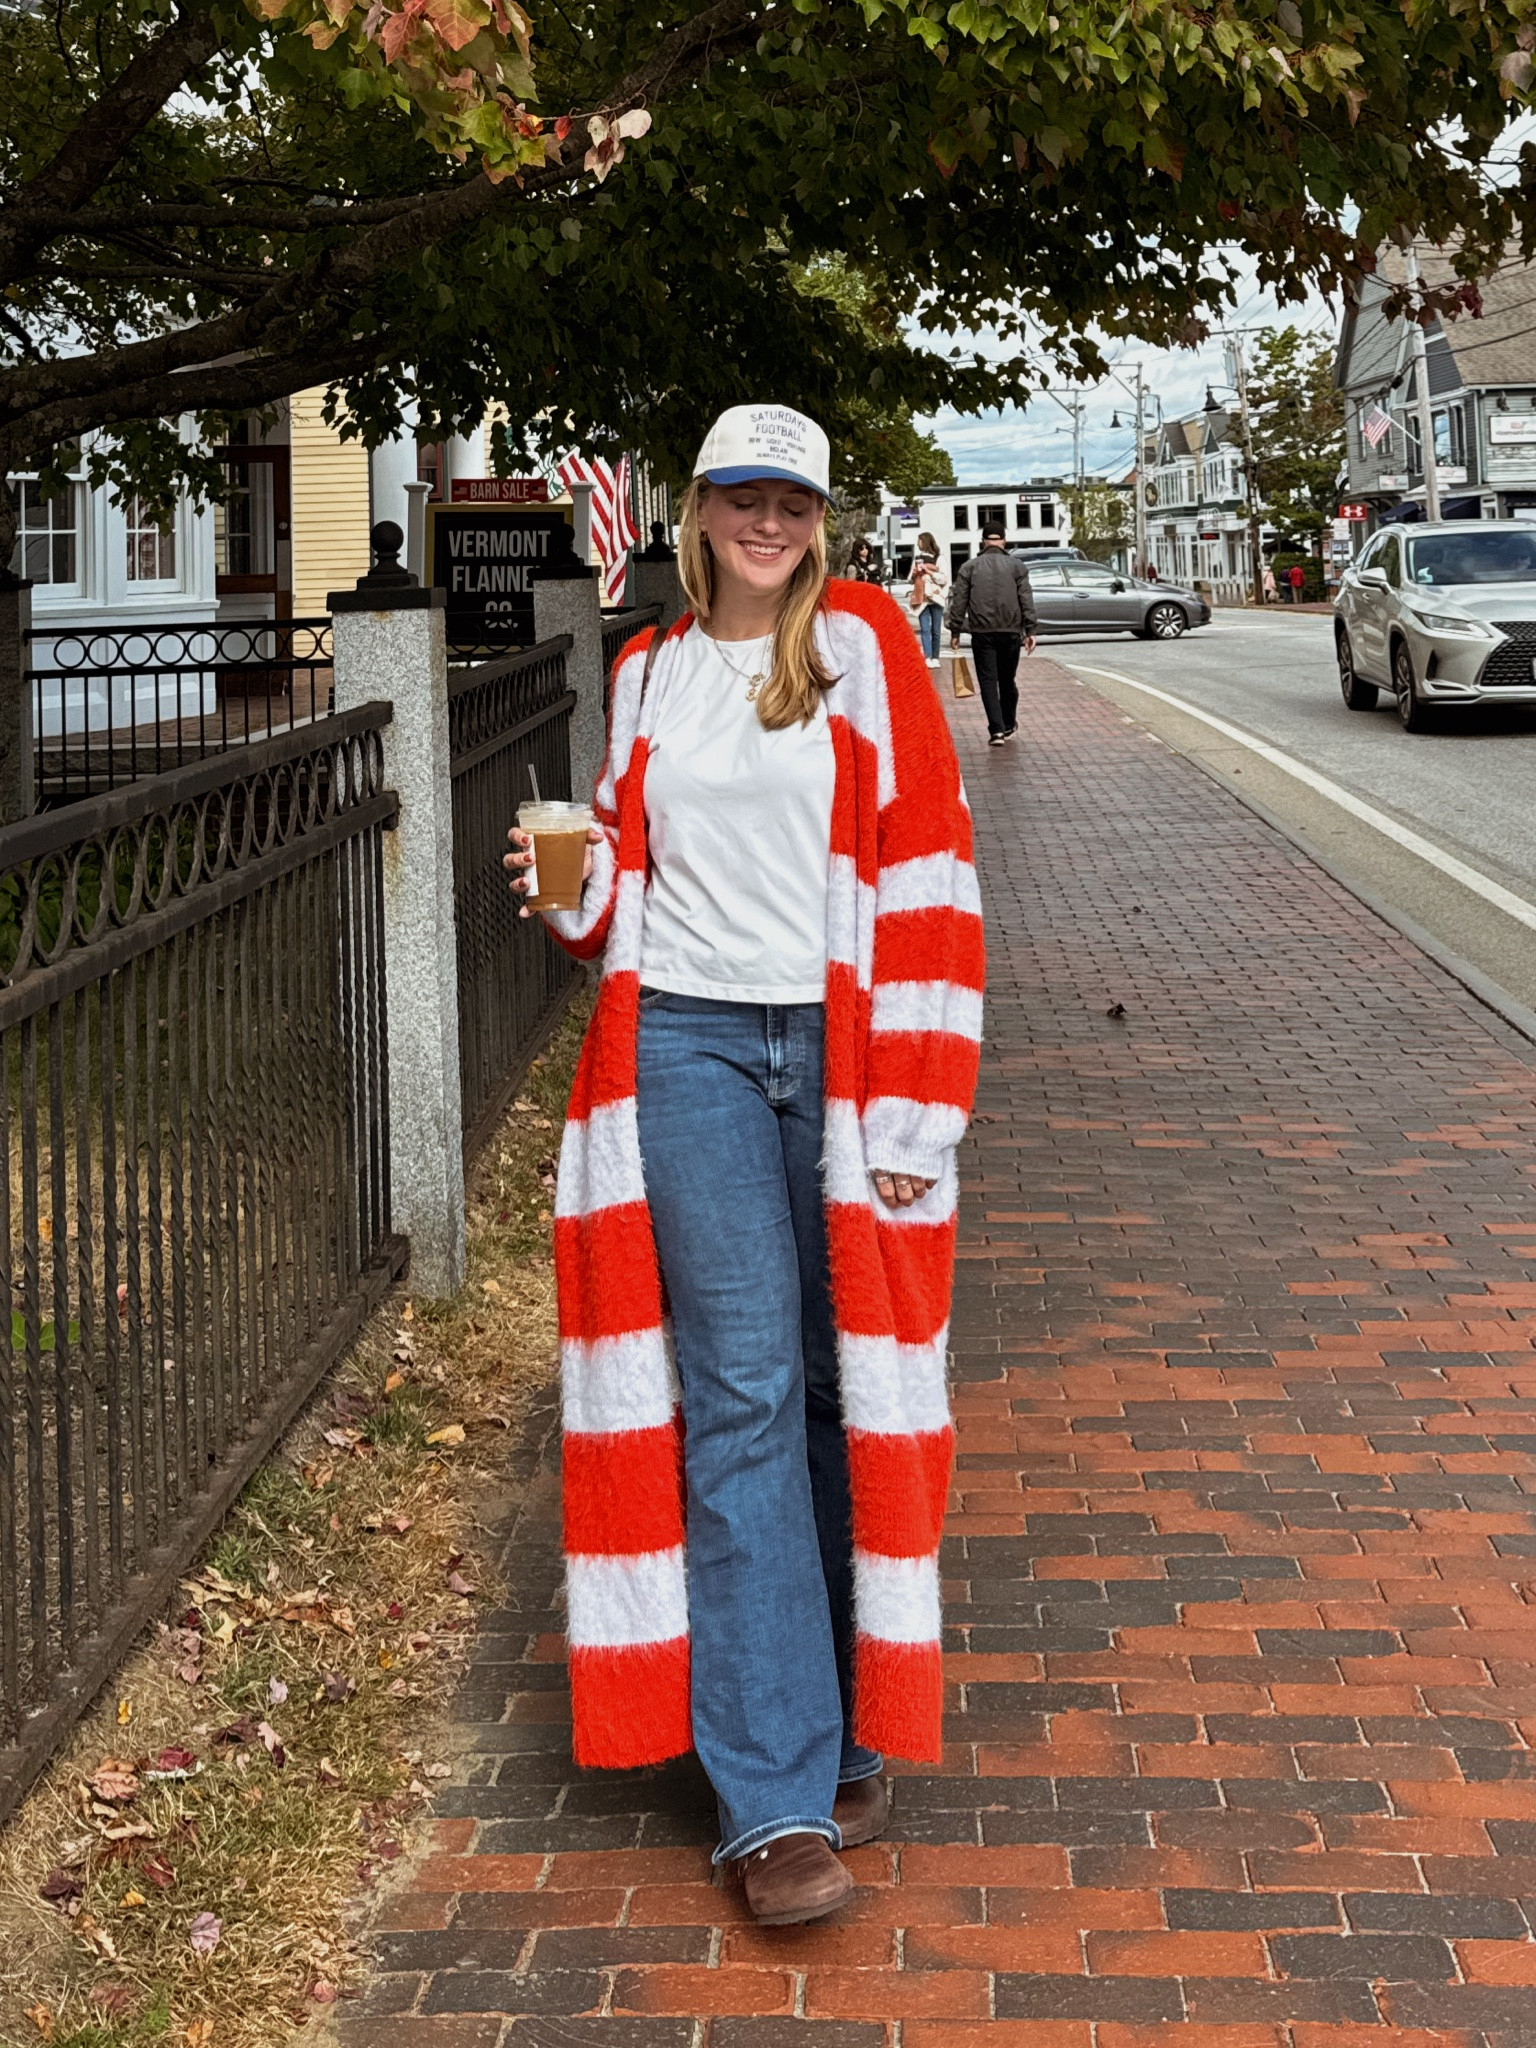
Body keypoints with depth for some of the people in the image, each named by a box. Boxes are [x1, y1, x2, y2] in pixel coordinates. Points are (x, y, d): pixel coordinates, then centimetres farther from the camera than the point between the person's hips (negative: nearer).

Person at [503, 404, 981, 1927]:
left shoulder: (864, 646, 3)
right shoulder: (649, 674, 12)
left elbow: (927, 873, -2)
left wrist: (918, 1104, -7)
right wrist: (574, 891, -2)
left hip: (839, 1049, -1)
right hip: (689, 1044, 1)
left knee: (843, 1380, 5)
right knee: (740, 1389, -6)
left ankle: (851, 1723, 21)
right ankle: (775, 1797, -6)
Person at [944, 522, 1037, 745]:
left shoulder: (969, 567, 4)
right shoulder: (1016, 565, 5)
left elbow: (959, 601, 2)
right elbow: (1026, 600, 1)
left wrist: (955, 631, 8)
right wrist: (1030, 630, 2)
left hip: (982, 633, -1)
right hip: (1010, 631, 1)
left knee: (988, 681, -1)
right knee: (1008, 680, 15)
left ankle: (996, 730, -12)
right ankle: (1008, 725, 27)